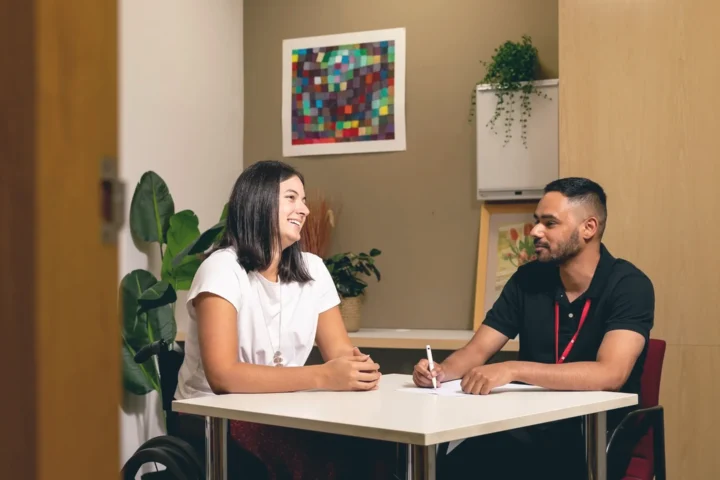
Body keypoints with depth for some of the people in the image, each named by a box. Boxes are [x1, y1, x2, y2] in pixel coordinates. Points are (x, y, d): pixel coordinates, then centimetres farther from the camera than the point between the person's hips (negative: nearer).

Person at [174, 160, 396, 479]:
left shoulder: (312, 270, 6)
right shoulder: (223, 269, -14)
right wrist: (322, 377, -32)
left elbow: (340, 351, 2)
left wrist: (359, 366, -23)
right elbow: (222, 376, -25)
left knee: (372, 446, -22)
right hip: (215, 420, -5)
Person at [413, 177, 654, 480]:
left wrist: (513, 370, -32)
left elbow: (609, 374, -25)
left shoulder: (629, 286, -11)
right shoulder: (528, 279, 5)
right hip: (527, 430, 4)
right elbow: (476, 351, 6)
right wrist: (441, 371, -17)